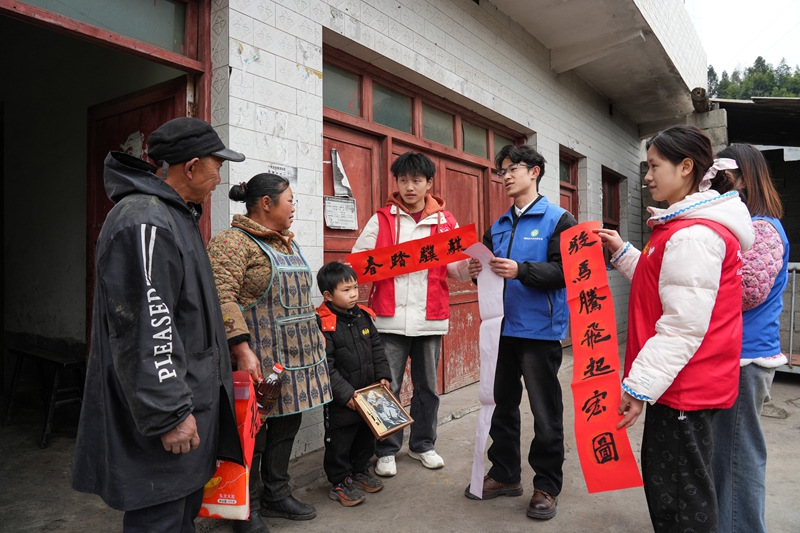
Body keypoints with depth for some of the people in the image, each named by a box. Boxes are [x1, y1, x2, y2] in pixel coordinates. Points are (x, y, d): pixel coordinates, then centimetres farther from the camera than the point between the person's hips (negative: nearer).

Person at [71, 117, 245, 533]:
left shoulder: (176, 216, 14)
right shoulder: (144, 222, -20)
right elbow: (143, 330, -25)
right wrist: (169, 413, -22)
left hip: (191, 396, 10)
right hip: (162, 409, -10)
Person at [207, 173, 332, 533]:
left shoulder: (287, 242, 16)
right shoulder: (233, 242, -12)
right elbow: (222, 298, -21)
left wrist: (315, 334, 20)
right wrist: (242, 350, -26)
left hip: (297, 355, 9)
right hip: (260, 360, -8)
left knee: (287, 425, 15)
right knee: (254, 433, 4)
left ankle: (277, 496, 33)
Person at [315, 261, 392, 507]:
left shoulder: (363, 315, 1)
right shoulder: (324, 325, -21)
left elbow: (376, 348, 10)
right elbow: (326, 366, -21)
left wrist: (383, 375, 2)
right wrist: (345, 394, -21)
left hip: (369, 394, 7)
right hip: (341, 400, -7)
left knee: (367, 436, 21)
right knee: (340, 441, 8)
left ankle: (360, 471, 41)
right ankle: (340, 482, 27)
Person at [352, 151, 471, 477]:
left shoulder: (445, 222, 7)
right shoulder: (381, 220, 4)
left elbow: (458, 271, 6)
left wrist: (471, 267, -15)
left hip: (430, 318, 2)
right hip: (390, 318, -1)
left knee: (427, 386, 13)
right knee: (388, 387, 4)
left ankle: (423, 444, 31)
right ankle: (386, 450, 21)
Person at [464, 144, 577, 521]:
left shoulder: (558, 220, -3)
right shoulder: (498, 226, 14)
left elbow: (563, 271, -15)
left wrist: (520, 270, -28)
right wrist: (479, 272, -7)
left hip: (540, 330, -6)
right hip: (502, 328, 6)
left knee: (545, 413, 5)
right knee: (501, 406, 15)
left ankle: (547, 485, 22)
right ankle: (504, 474, 30)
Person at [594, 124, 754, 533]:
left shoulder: (694, 235, -20)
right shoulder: (693, 225, 13)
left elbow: (684, 325, -23)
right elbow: (664, 287, 21)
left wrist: (640, 385, -20)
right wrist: (623, 254, 13)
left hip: (684, 386, -10)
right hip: (685, 382, 10)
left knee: (679, 498, 2)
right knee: (666, 483, 22)